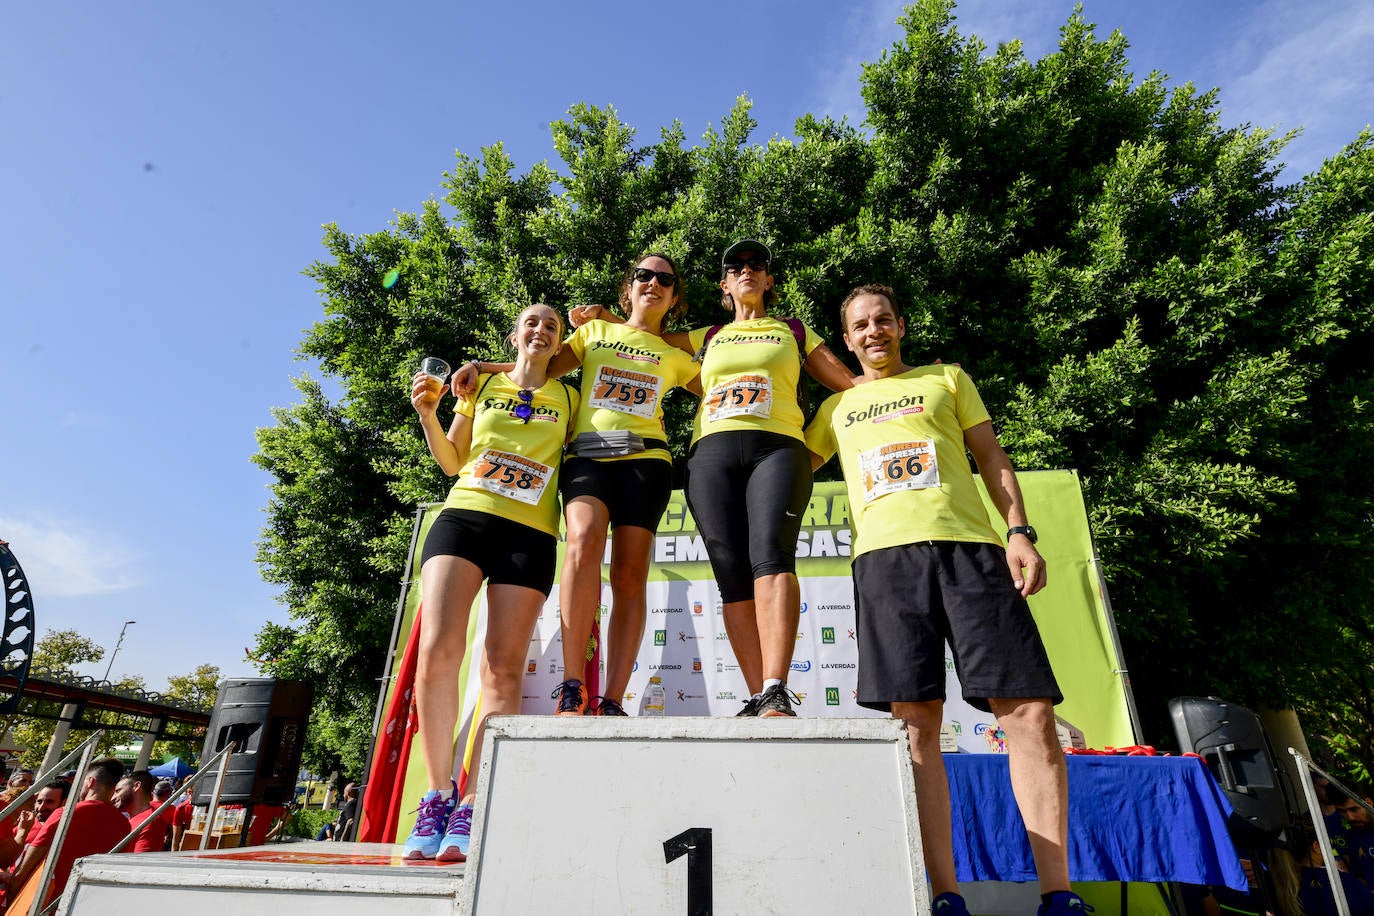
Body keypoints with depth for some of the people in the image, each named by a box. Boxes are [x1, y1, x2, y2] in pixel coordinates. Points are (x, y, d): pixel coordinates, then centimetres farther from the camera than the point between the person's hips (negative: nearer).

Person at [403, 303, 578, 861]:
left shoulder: (568, 399, 17)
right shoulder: (482, 384, 19)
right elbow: (451, 462, 18)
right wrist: (427, 413, 2)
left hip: (530, 533, 0)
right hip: (462, 516, 1)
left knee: (503, 669, -8)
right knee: (437, 652, -15)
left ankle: (470, 812, -2)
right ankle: (438, 794, 0)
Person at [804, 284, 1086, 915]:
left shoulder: (948, 379, 23)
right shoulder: (837, 407, 25)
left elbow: (993, 460, 16)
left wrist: (1020, 532, 3)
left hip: (970, 547, 0)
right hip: (885, 556, 0)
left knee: (1029, 711, -8)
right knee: (915, 721, -5)